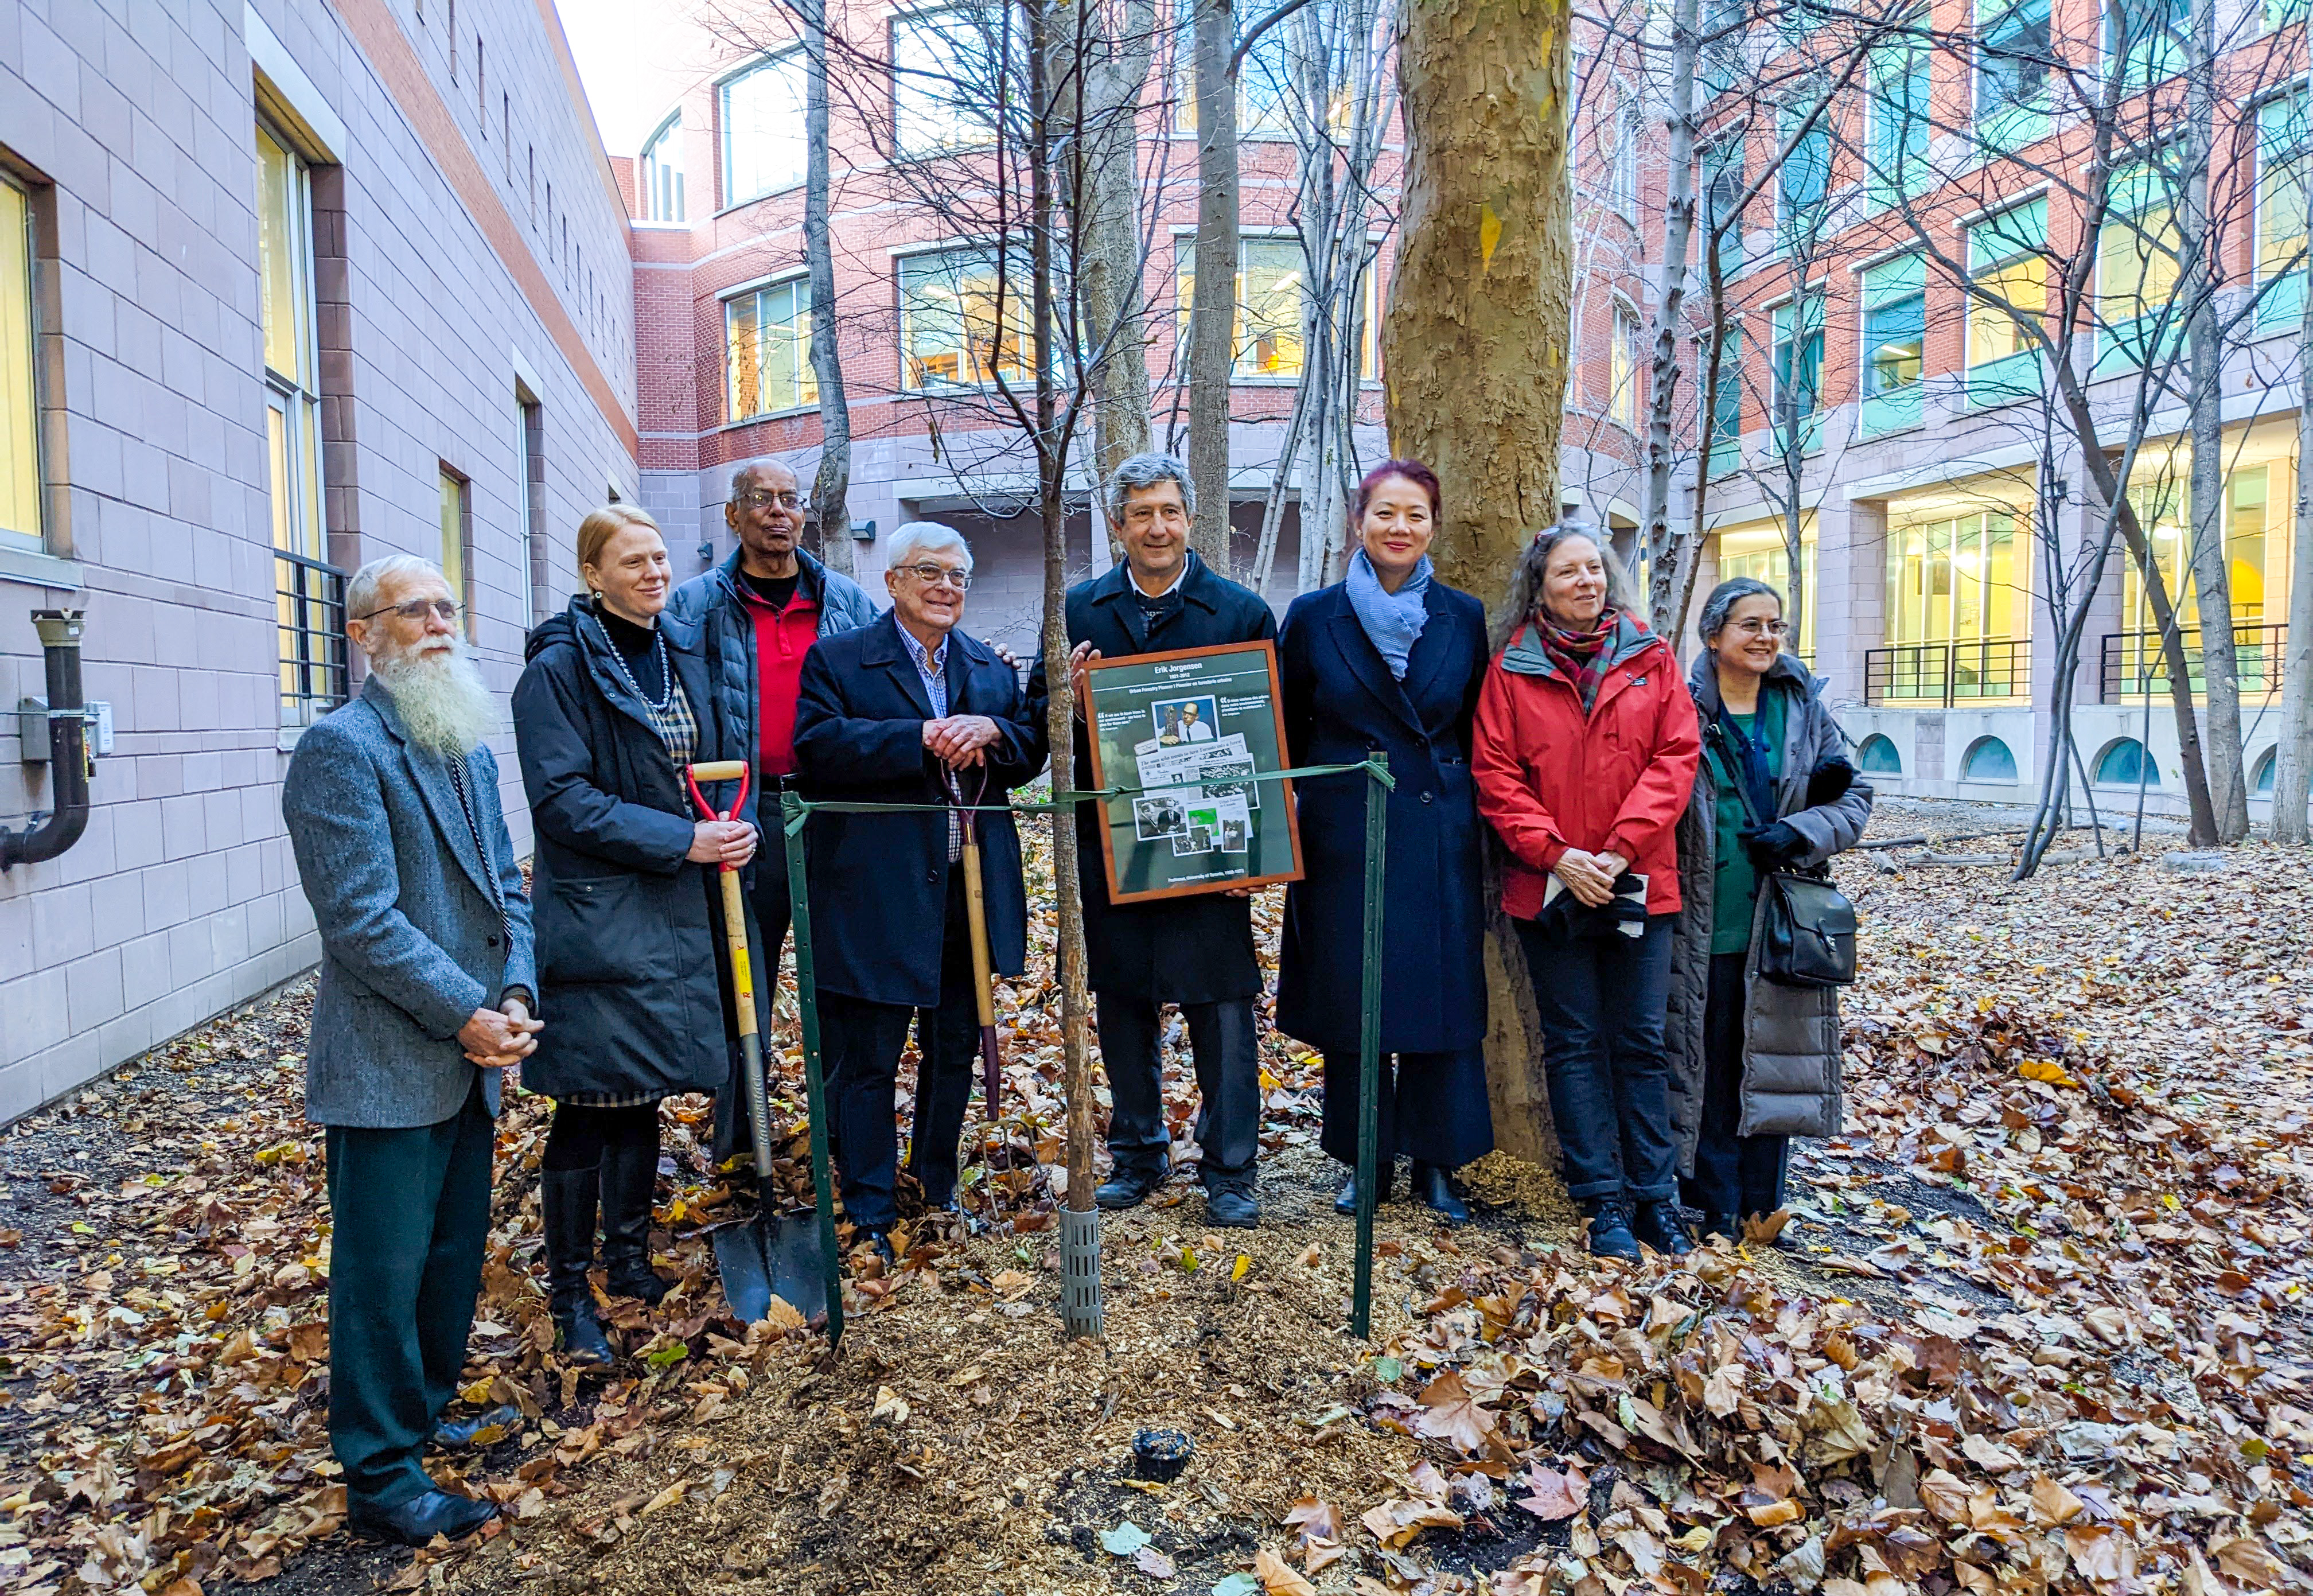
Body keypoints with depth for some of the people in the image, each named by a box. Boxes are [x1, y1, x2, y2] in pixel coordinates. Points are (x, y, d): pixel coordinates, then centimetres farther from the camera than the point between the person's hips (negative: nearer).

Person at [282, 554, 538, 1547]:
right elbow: (363, 918, -19)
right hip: (387, 1067, -8)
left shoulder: (470, 750, 13)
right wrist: (468, 1016, -18)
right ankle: (382, 1480, 17)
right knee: (385, 1272, 3)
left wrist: (517, 996, -3)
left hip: (469, 1060, 8)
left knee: (454, 1259, 18)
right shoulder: (341, 749, -13)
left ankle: (431, 1415, 36)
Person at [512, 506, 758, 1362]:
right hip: (593, 916, -7)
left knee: (643, 1094, 16)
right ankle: (570, 1291, 13)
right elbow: (564, 800, -18)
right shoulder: (559, 668, -10)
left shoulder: (680, 659, 11)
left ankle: (629, 1257, 31)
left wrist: (729, 831, 2)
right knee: (589, 1105, -1)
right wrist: (681, 840, -21)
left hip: (672, 911, 7)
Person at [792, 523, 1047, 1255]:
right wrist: (924, 737, -20)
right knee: (868, 1061, 2)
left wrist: (989, 731, -13)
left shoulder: (992, 668, 14)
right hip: (876, 894, -5)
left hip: (970, 887, 5)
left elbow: (1032, 752, 8)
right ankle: (871, 1214, 16)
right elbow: (817, 747, -16)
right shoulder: (837, 660, -1)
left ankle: (938, 1186, 34)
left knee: (956, 1049, 16)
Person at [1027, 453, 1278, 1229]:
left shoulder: (1242, 612, 1)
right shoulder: (1078, 611, 6)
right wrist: (1066, 693, -16)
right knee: (1121, 1008, 13)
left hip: (1208, 853, -2)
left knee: (1222, 1012, 3)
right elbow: (1039, 720, 8)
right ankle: (1138, 1154, 31)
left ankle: (1229, 1173, 18)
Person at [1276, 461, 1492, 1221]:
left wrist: (1477, 827, 5)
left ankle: (1436, 1163, 22)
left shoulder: (1464, 618, 4)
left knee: (1443, 1000, 6)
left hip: (1439, 838, 1)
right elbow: (1288, 735, 4)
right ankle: (1365, 1162, 24)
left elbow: (1477, 737, 9)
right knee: (1351, 1002, 7)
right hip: (1344, 838, -1)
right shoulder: (1315, 616, 0)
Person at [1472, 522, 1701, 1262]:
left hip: (1637, 885, 1)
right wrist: (1555, 853, -12)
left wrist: (1621, 849, -11)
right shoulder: (1511, 669, 3)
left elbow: (1676, 757, -1)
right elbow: (1496, 775, -2)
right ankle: (1605, 1201, 13)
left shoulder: (1651, 658, 6)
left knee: (1641, 1040, 6)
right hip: (1547, 887, 0)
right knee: (1574, 1042, 4)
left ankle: (1654, 1195, 17)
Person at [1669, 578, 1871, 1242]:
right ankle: (1718, 1214, 17)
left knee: (1774, 1065, 8)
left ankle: (1762, 1208, 22)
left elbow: (1854, 800, 8)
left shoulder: (1805, 709, 7)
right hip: (1705, 929, -2)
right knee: (1710, 1069, 4)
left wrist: (1800, 832, -12)